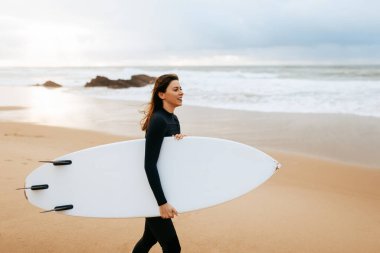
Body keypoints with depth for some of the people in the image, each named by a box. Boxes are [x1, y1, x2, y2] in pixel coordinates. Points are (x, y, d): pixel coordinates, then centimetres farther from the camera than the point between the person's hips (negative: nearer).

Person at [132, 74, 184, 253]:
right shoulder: (158, 120, -21)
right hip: (152, 193, -9)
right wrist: (162, 202, -26)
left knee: (150, 238, 21)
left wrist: (180, 140, -6)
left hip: (162, 189, 9)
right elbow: (150, 165, -25)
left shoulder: (174, 119, 6)